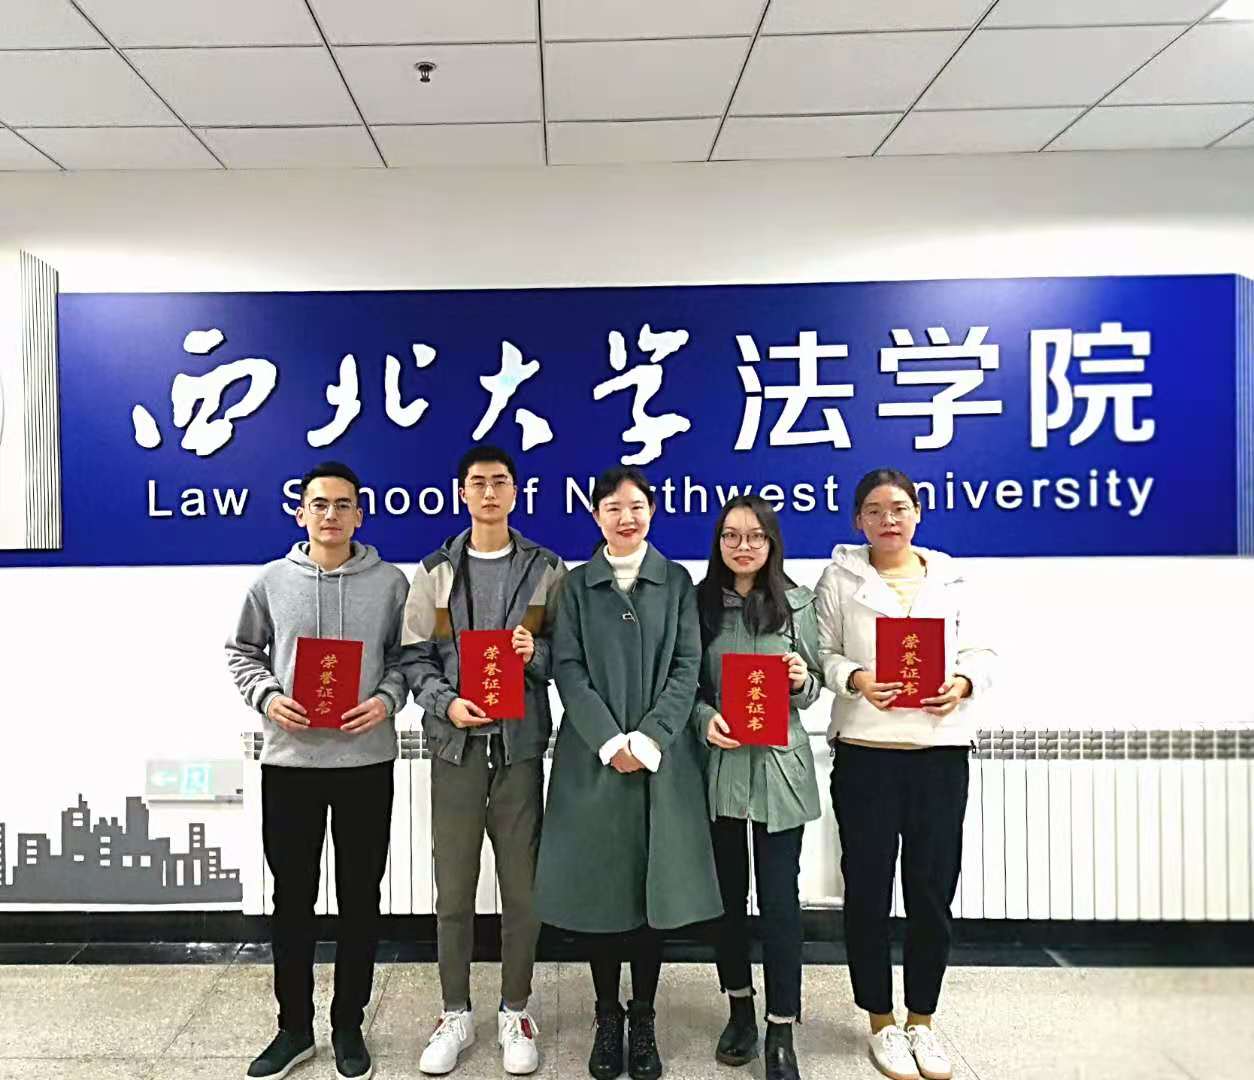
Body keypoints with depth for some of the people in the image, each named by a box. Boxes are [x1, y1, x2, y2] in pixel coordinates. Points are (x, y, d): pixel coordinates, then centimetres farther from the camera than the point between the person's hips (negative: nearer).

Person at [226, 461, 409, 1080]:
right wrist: (266, 697, -7)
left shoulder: (390, 583, -1)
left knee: (360, 898, 9)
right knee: (292, 897, 12)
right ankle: (294, 1027, 30)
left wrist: (387, 700, -13)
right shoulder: (272, 581, 2)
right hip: (289, 761, 1)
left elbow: (407, 655, 5)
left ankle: (348, 1026, 27)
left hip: (366, 761, -1)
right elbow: (242, 652, 10)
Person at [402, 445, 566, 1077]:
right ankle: (455, 1015, 26)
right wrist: (445, 703, -12)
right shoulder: (436, 571, 6)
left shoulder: (547, 570, 5)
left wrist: (536, 654, -15)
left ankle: (514, 1013, 26)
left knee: (522, 885, 7)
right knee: (454, 888, 8)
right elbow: (414, 656, 4)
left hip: (520, 742, 0)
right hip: (456, 741, 1)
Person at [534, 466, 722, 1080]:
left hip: (661, 756, 0)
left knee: (652, 885, 5)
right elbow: (569, 669, -1)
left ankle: (643, 1019, 21)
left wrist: (649, 739, -12)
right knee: (598, 887, 5)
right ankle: (607, 1018, 22)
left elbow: (686, 666, 0)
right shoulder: (576, 585, 7)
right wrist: (609, 741, -13)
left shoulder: (677, 581, 7)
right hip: (593, 758, 0)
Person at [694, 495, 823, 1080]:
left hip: (778, 764, -1)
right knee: (727, 891, 13)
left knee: (779, 897, 1)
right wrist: (705, 718, -15)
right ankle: (740, 1009, 32)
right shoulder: (698, 601, 2)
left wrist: (802, 681, -16)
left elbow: (812, 686, 6)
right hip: (717, 763, 1)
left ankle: (781, 1032, 14)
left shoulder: (796, 602, 2)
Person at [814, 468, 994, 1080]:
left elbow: (980, 652, 9)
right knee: (868, 889, 8)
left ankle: (921, 1019, 29)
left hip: (941, 751, 2)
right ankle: (881, 1022, 27)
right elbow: (823, 654, -1)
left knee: (933, 890, 9)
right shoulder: (840, 578, 3)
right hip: (865, 752, -2)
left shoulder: (950, 577, 10)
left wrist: (963, 683, -10)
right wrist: (856, 679, -19)